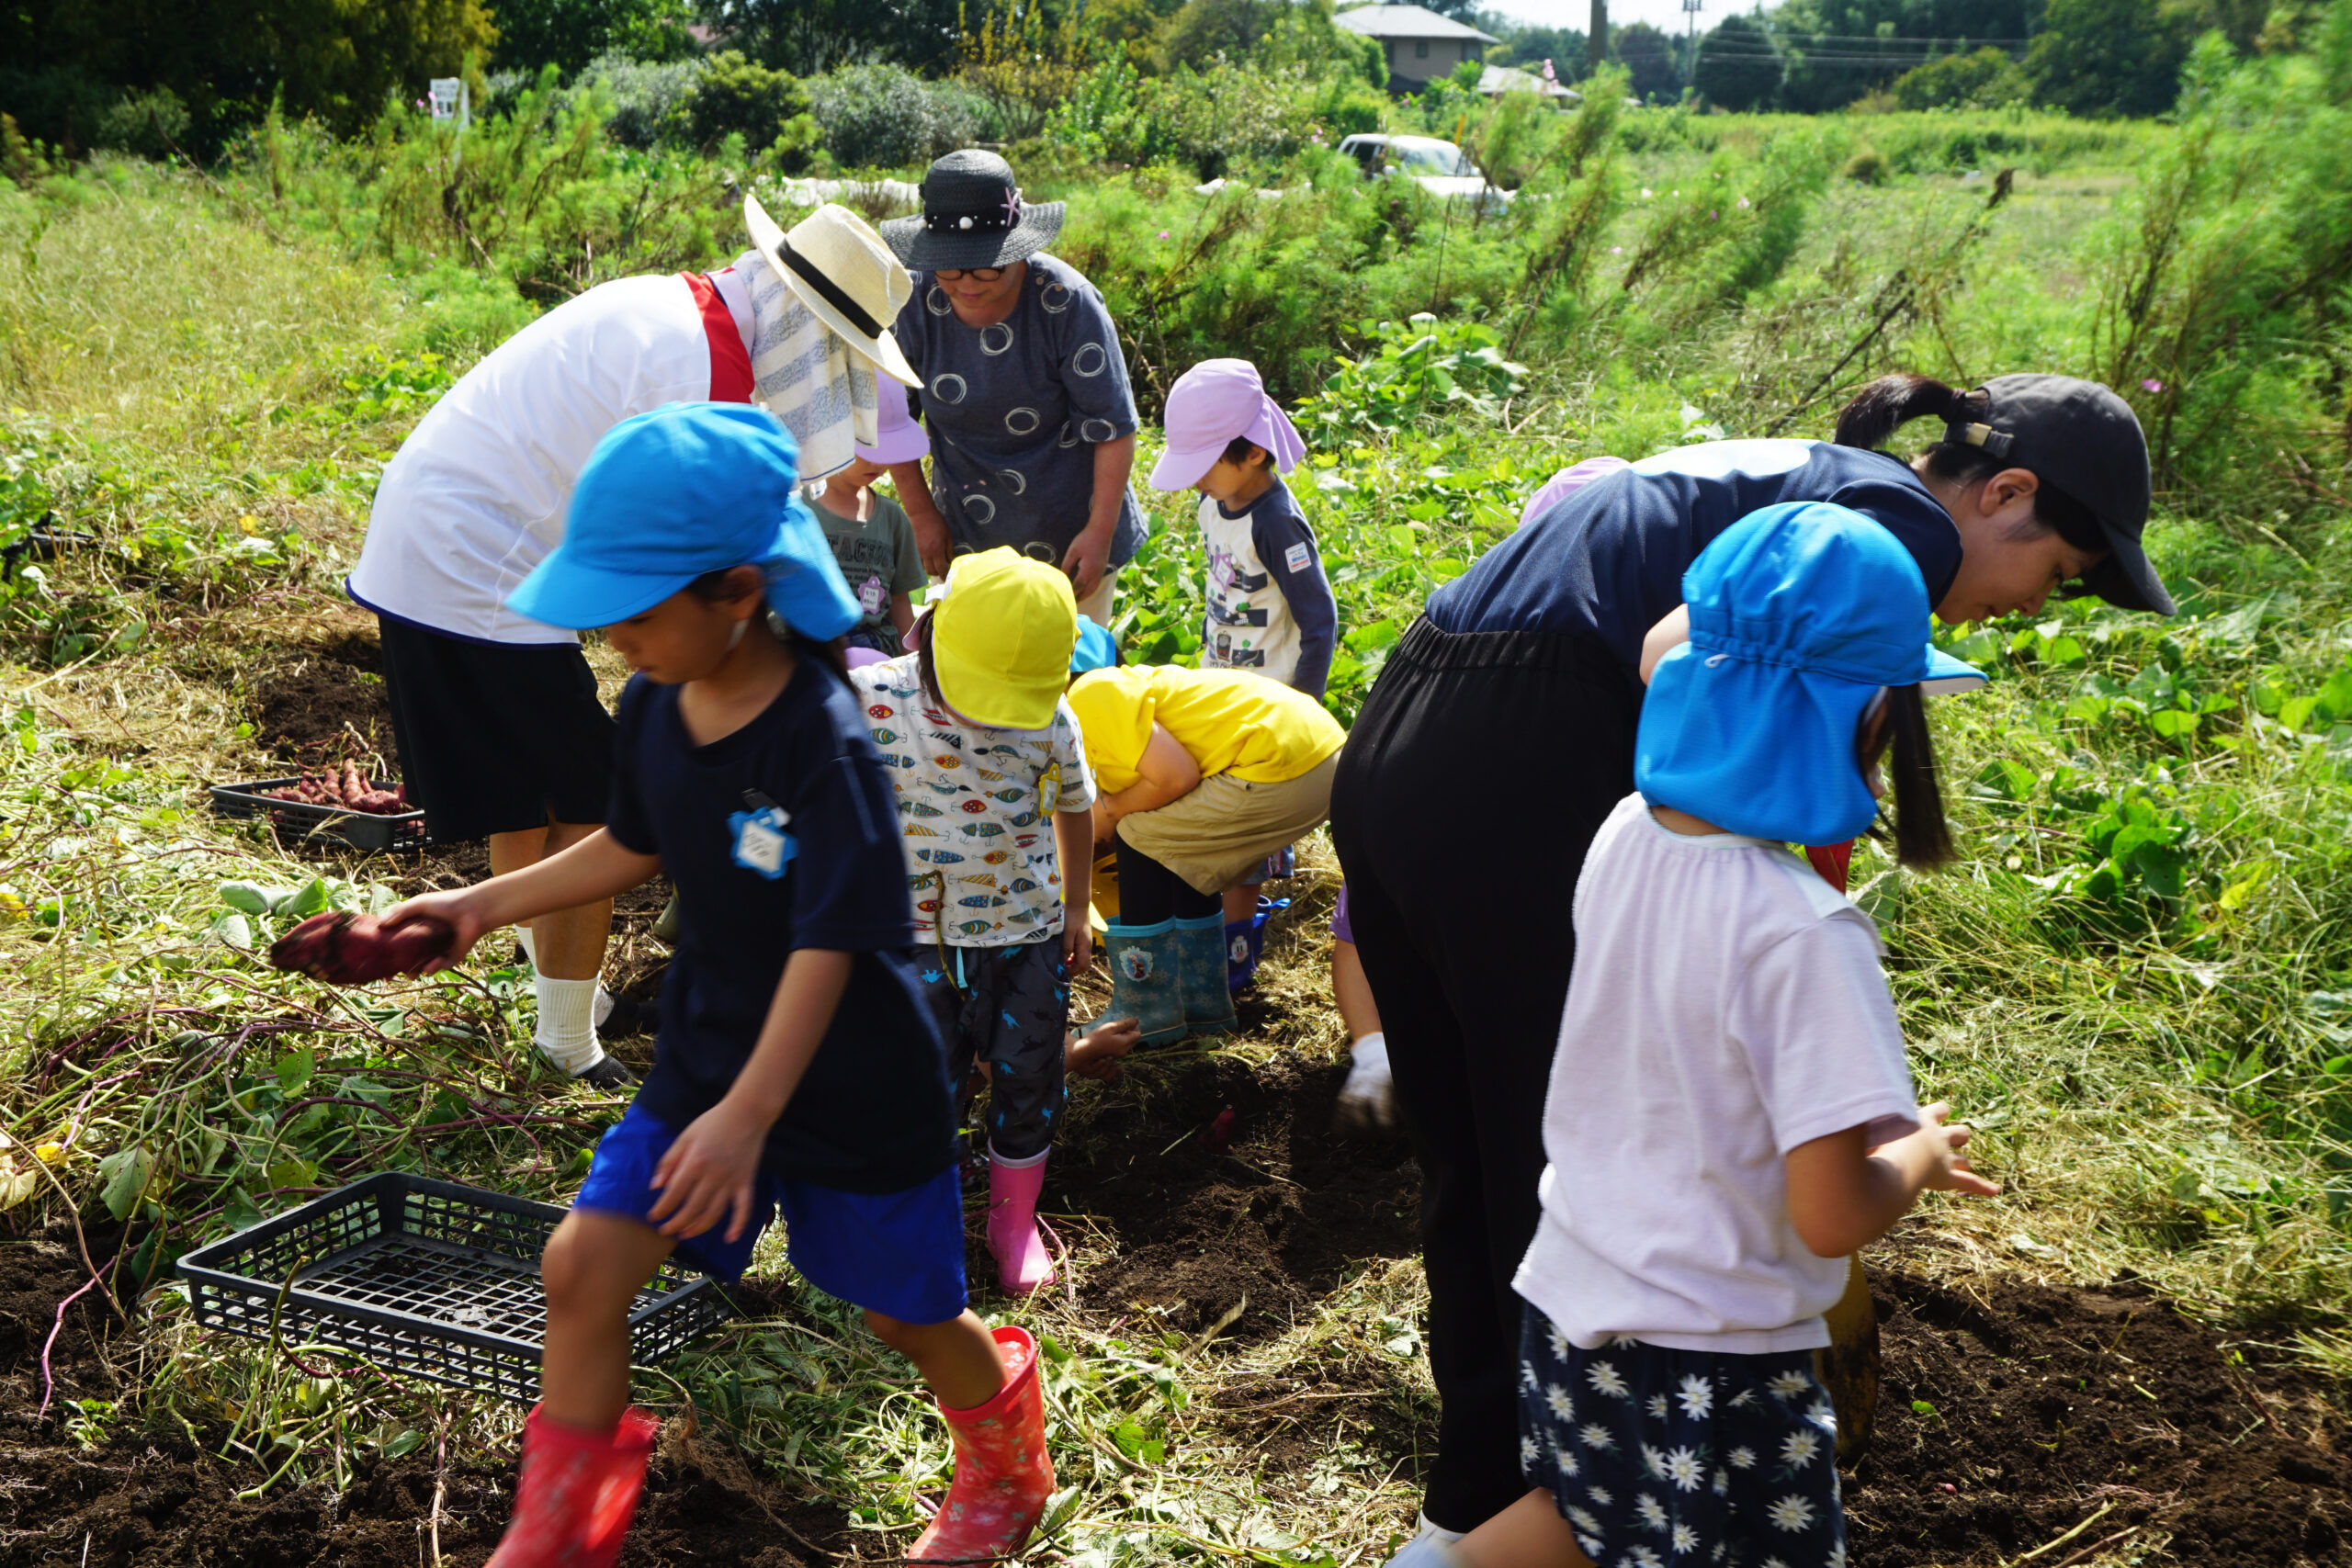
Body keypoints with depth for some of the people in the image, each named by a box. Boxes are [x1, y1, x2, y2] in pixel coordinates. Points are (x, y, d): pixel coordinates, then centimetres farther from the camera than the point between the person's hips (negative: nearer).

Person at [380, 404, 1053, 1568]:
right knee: (583, 1265, -2)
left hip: (849, 1081, -6)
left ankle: (1003, 1468, 44)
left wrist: (750, 1111, -35)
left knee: (906, 1309, 12)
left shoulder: (823, 741, -27)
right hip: (706, 1057, 6)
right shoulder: (655, 708, -5)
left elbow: (830, 945, -29)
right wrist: (485, 904, 10)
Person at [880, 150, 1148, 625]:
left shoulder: (1066, 301, -21)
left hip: (1070, 530, -2)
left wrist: (1100, 532, -17)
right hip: (968, 532, 2)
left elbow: (1114, 427, -15)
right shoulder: (914, 301, -13)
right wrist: (922, 515, 2)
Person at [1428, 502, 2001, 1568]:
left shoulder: (1629, 833, -4)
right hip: (1709, 1370, -7)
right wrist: (1920, 1156, -4)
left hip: (1572, 1305, 7)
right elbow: (1834, 1216, -22)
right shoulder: (1807, 933, -25)